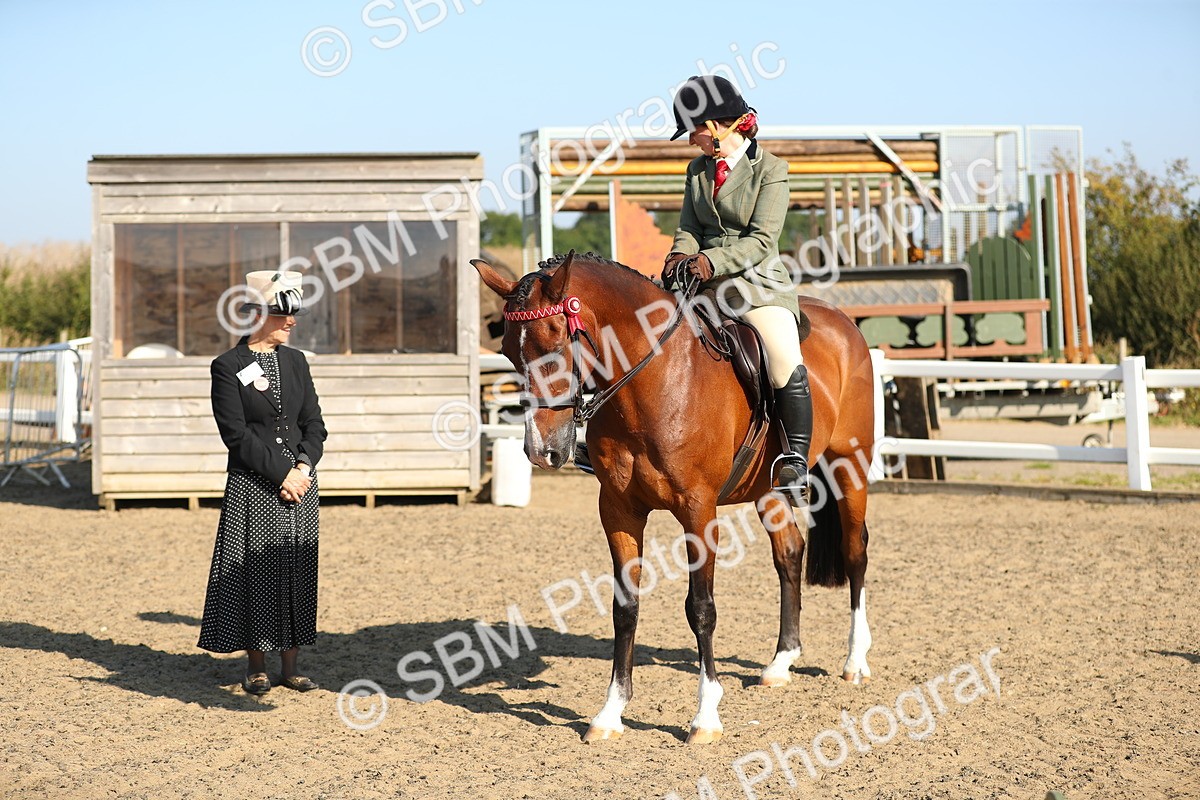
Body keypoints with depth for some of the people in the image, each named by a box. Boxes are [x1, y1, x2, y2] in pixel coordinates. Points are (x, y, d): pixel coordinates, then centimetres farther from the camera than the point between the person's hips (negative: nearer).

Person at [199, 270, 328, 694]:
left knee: (299, 574, 6)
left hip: (299, 482, 5)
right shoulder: (228, 366, -5)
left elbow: (314, 425, 9)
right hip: (252, 487, -5)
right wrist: (280, 473, -15)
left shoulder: (296, 361, 11)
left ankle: (291, 664, 15)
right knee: (255, 573, 0)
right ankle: (256, 665, 11)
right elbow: (236, 434, -11)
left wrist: (303, 467, -8)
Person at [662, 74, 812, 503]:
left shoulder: (771, 169, -5)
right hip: (704, 281, 6)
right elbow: (689, 227, 11)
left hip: (758, 282, -6)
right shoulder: (698, 169, 13)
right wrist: (682, 254, -12)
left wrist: (714, 261, -27)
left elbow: (761, 239, -13)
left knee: (787, 367, -26)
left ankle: (797, 465, -20)